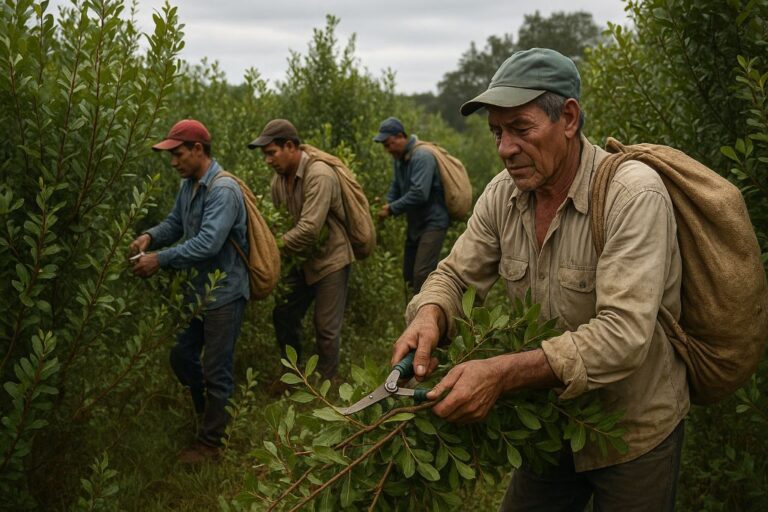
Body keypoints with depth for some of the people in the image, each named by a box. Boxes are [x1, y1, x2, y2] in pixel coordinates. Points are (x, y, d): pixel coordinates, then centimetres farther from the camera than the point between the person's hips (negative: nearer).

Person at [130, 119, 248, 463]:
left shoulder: (223, 191, -24)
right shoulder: (188, 185, 4)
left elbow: (208, 243, -32)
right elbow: (175, 222, 14)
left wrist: (160, 260, -29)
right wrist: (151, 236, -7)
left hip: (223, 294, -9)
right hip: (197, 290, 9)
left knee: (215, 370, 4)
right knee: (181, 356, 19)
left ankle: (210, 442, 19)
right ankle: (208, 411, 41)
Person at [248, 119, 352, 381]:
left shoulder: (319, 176, -26)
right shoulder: (279, 178, -1)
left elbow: (309, 229, -32)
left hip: (329, 258, -8)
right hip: (303, 259, 8)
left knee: (326, 328, 1)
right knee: (283, 315, 12)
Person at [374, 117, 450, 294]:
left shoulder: (422, 157, -21)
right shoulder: (399, 158, 7)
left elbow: (419, 193, -29)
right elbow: (396, 187, 18)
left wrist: (392, 209, -20)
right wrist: (387, 204, -1)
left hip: (433, 222, -9)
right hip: (415, 223, 9)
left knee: (421, 273, -15)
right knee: (409, 273, 12)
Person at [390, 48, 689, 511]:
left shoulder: (634, 194, -27)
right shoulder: (503, 194, -8)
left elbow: (624, 334, -34)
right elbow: (455, 275, -1)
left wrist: (502, 374, -41)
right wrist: (429, 317, -25)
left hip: (636, 434, -5)